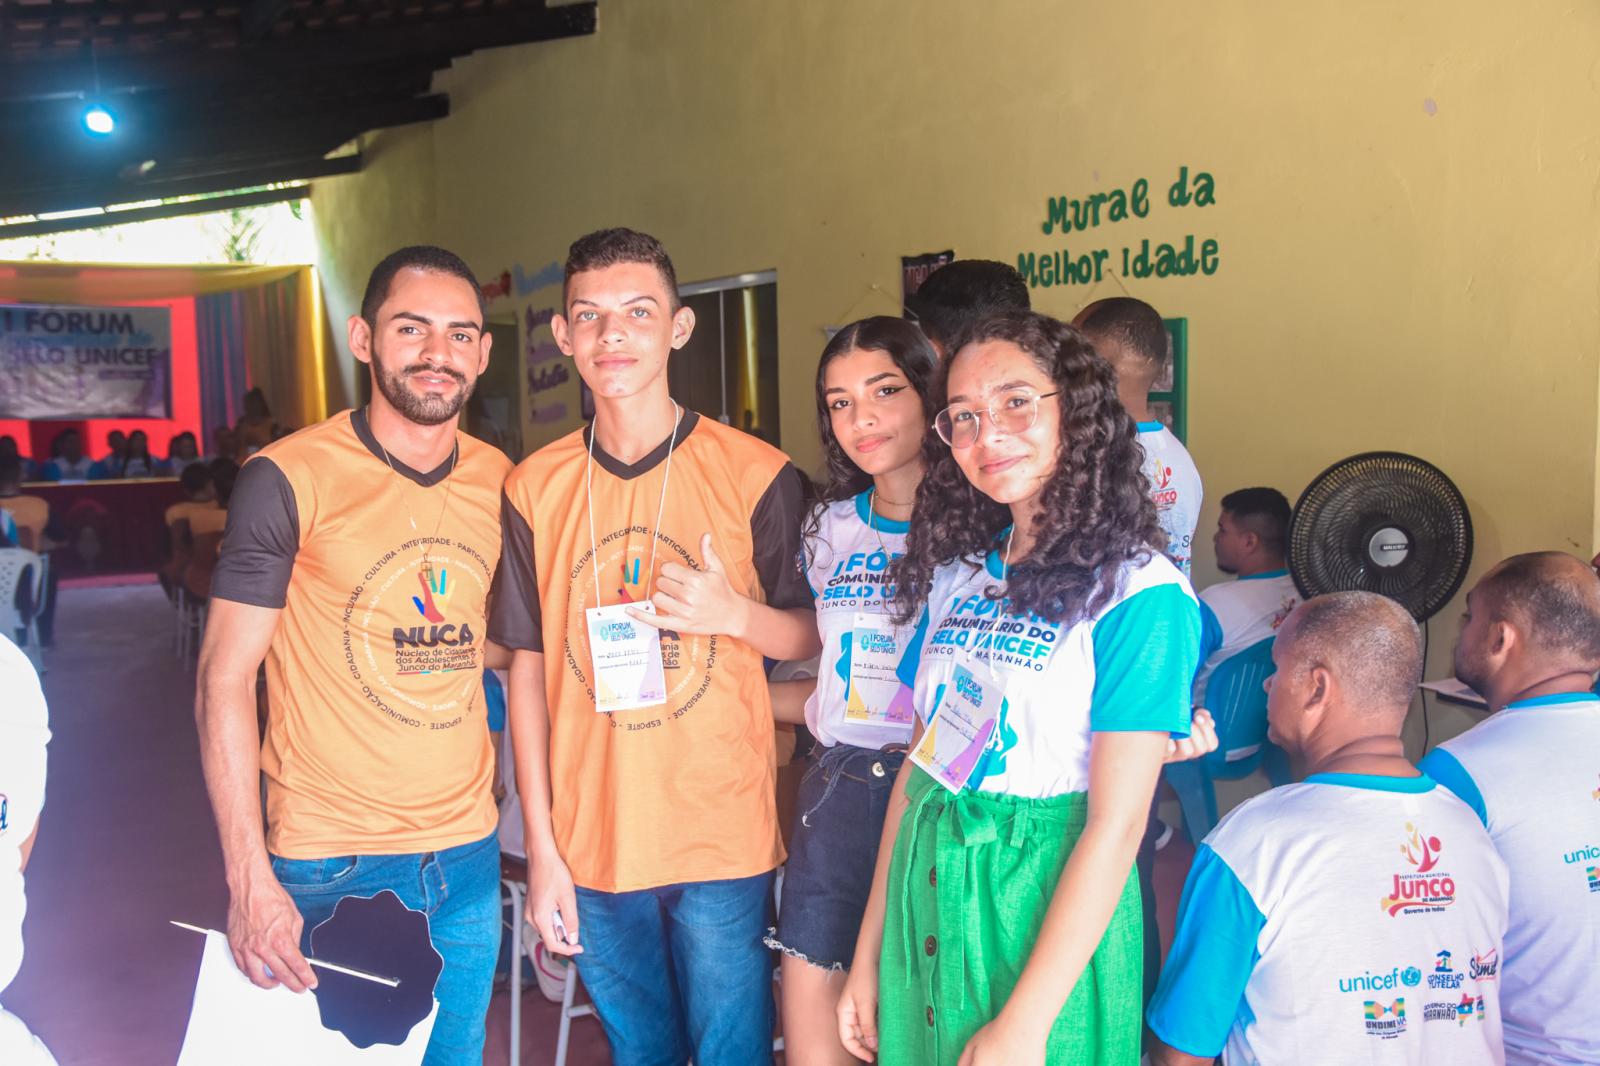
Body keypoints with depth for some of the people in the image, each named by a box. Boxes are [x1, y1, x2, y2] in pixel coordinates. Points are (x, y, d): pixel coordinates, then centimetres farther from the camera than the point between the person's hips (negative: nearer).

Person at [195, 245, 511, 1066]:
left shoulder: (502, 483, 3)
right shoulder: (290, 479, -11)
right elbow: (224, 678, -11)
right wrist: (250, 880, -17)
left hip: (468, 857, 5)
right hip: (331, 871, -4)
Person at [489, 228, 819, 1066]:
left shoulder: (757, 474, -7)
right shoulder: (534, 487, 0)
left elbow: (813, 636, 1)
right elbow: (528, 666, 4)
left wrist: (732, 613, -21)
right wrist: (541, 847, 2)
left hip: (722, 838, -2)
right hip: (590, 843, 3)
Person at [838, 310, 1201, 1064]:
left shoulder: (1141, 592, -14)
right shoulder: (955, 573, 5)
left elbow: (1116, 827, -17)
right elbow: (918, 764, 7)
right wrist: (870, 955, 7)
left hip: (1048, 909, -6)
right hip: (924, 896, 6)